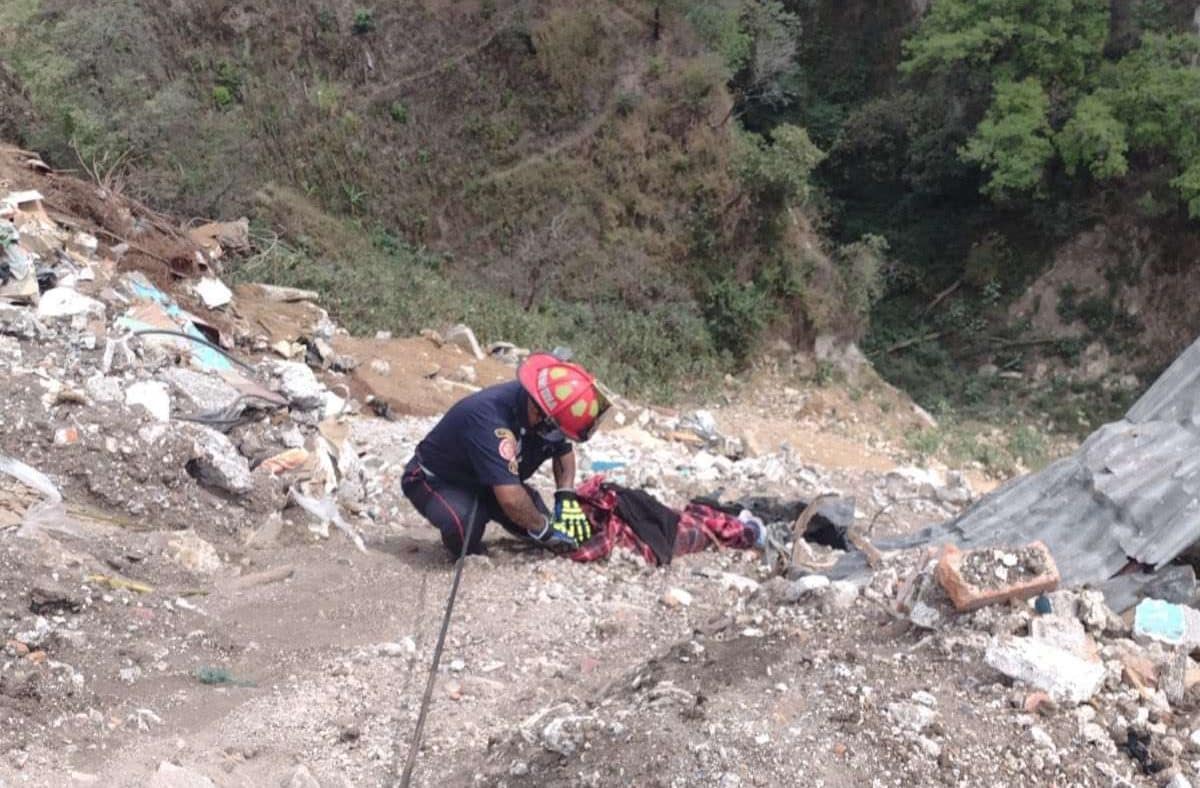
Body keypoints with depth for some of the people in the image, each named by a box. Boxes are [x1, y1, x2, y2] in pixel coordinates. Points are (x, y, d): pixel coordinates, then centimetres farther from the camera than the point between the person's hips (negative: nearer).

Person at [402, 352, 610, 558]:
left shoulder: (544, 405, -17)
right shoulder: (488, 417, -41)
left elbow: (564, 450, 5)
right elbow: (510, 498, -45)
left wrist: (567, 498, -11)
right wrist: (545, 530, -29)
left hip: (484, 484, 8)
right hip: (436, 480, -8)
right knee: (465, 524, -37)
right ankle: (466, 551, -4)